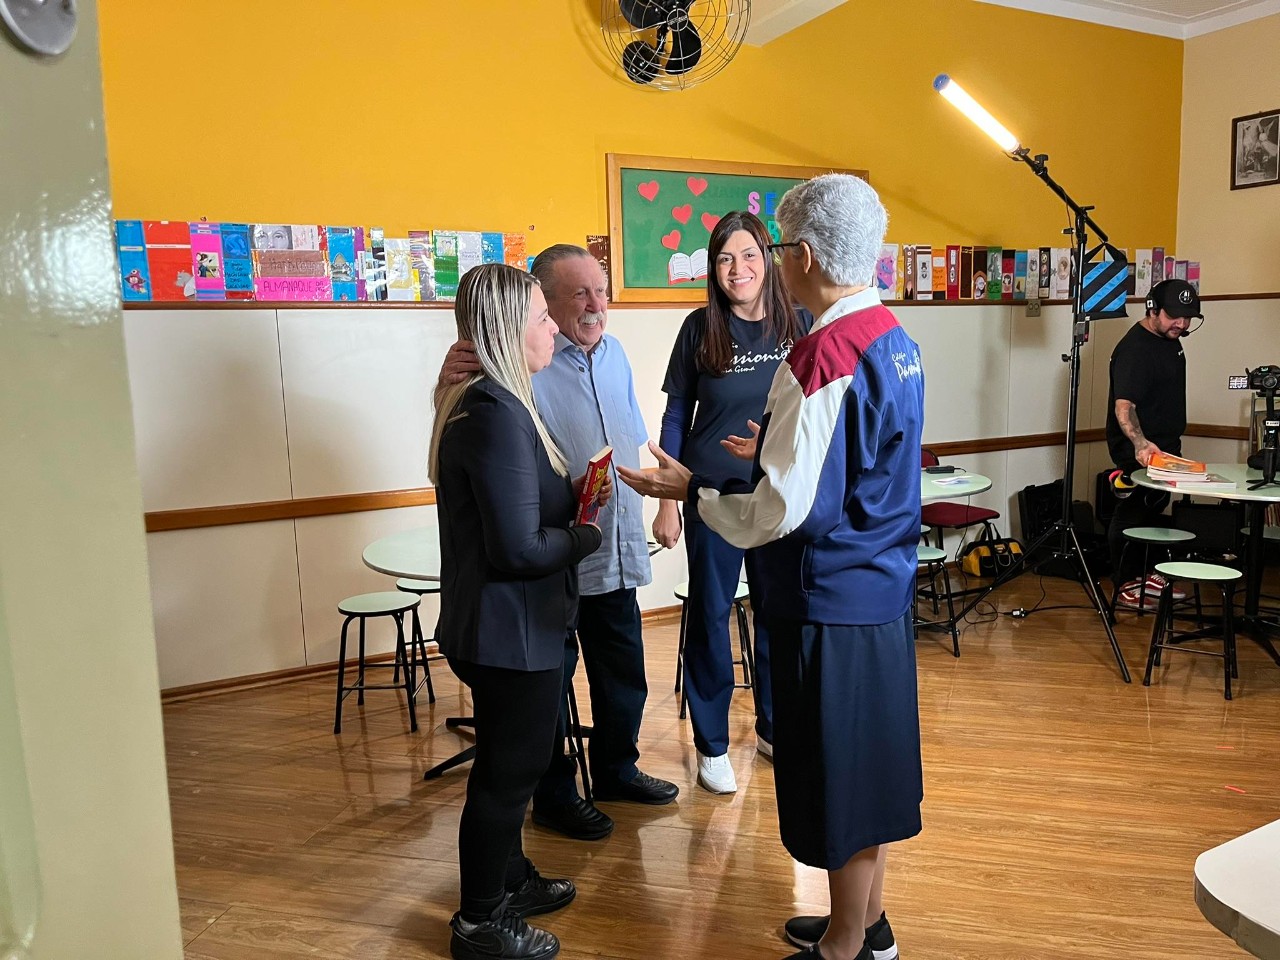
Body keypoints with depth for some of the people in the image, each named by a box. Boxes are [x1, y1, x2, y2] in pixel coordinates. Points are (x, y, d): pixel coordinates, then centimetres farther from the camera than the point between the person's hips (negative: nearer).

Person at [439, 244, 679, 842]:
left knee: (624, 676, 21)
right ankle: (554, 795, 31)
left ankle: (616, 770, 44)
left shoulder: (614, 355, 7)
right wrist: (449, 383, -41)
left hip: (616, 554, 8)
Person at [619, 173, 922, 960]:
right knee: (871, 759, 21)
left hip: (829, 599, -9)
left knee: (836, 777, 9)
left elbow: (784, 511, -23)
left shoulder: (823, 356, -23)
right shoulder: (895, 340, 5)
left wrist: (693, 490, -10)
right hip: (885, 586, 9)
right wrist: (772, 453, 19)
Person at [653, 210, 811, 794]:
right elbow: (675, 415, 0)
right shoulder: (700, 328, -5)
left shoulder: (799, 324, -2)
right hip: (714, 493, -2)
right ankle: (712, 745, 22)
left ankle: (773, 728, 33)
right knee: (709, 614, 6)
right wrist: (668, 500, -2)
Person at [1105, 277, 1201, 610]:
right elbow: (1123, 406, -34)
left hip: (1162, 445, 10)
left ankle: (1143, 573, 32)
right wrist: (1139, 442, -49)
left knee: (1154, 509, 19)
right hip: (1137, 449, -10)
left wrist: (1172, 443, 22)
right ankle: (1126, 586, 5)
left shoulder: (1169, 339, 8)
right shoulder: (1134, 349, -23)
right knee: (1132, 514, -3)